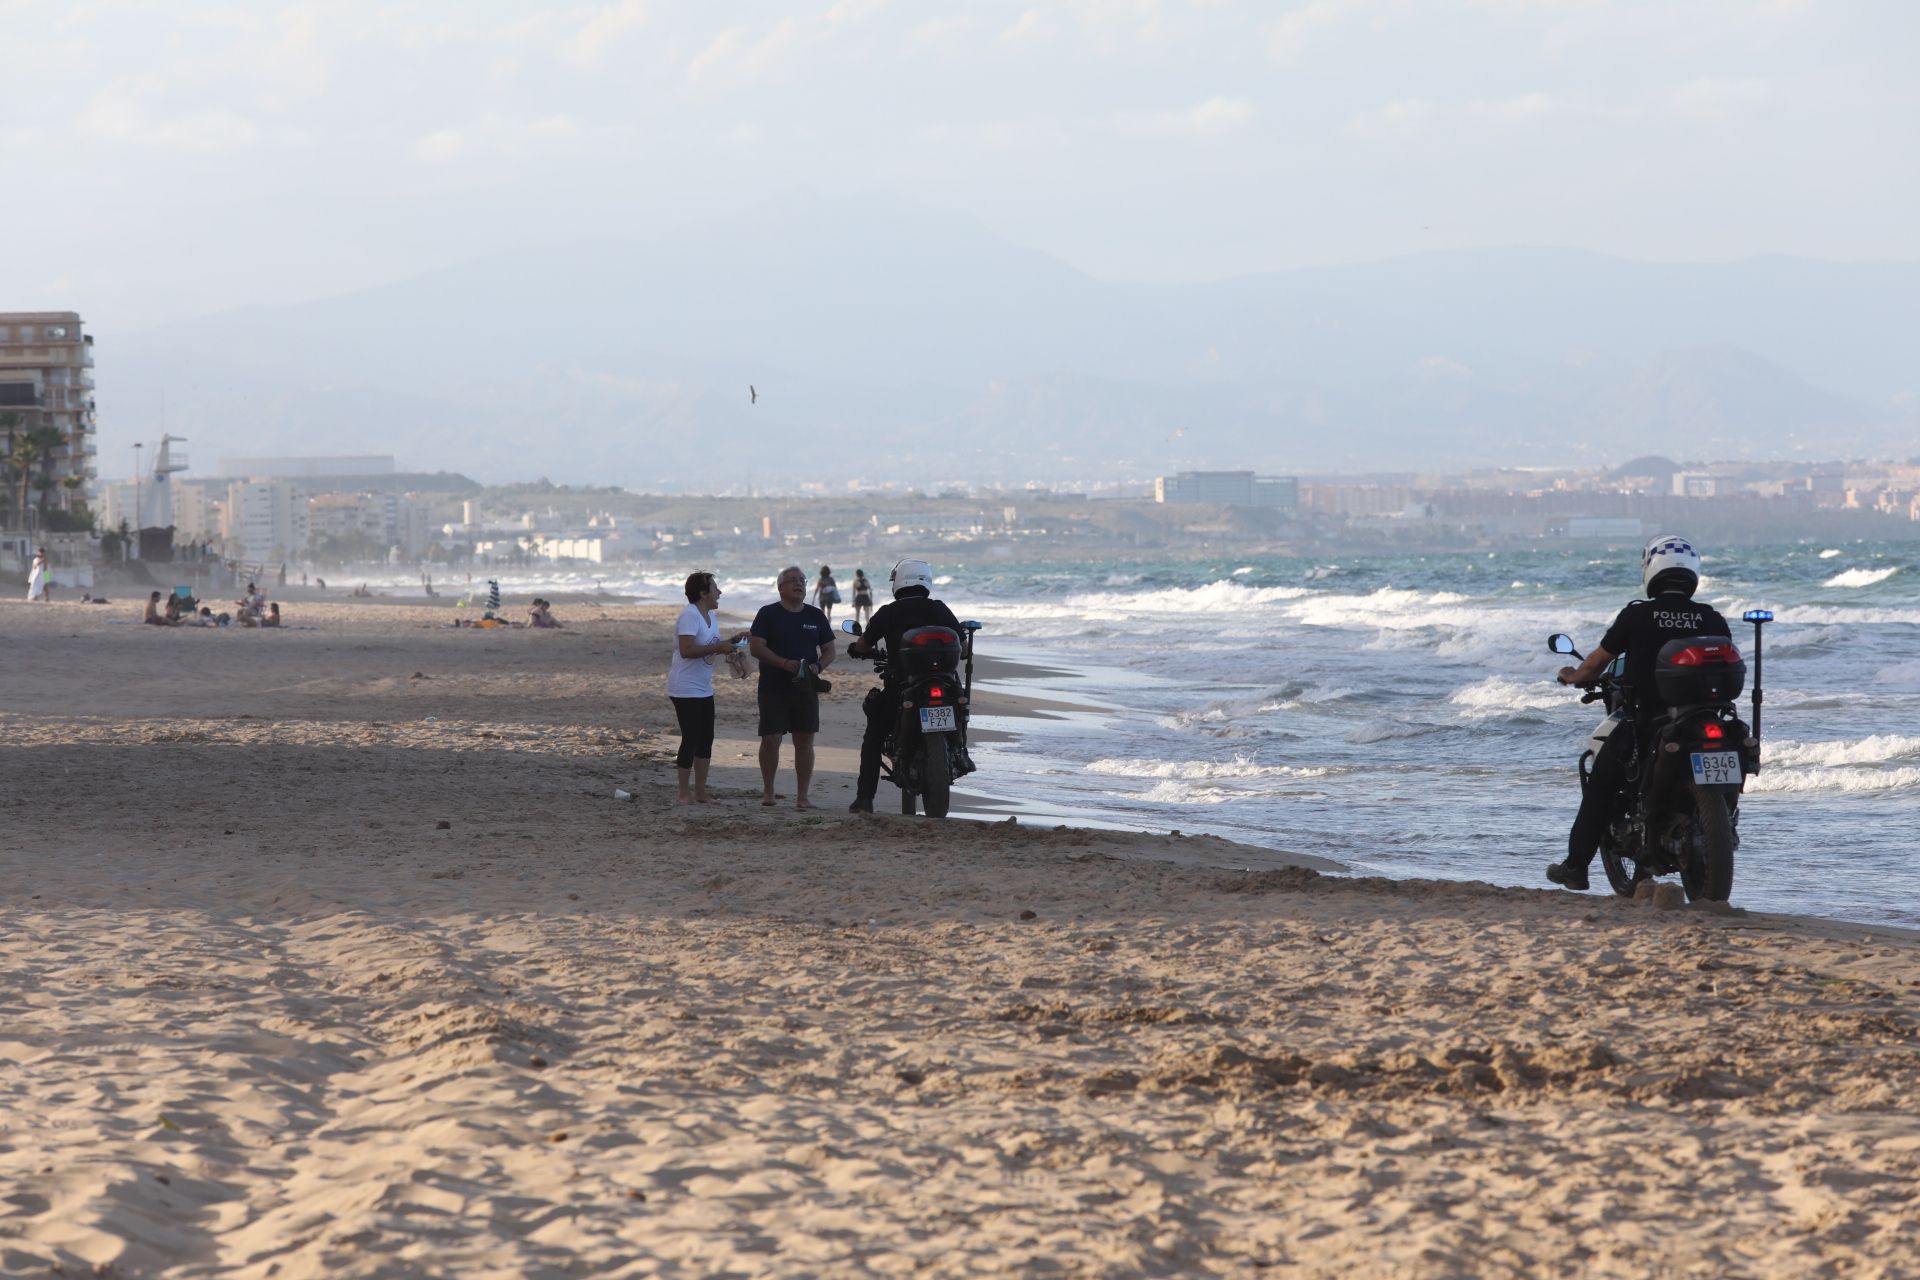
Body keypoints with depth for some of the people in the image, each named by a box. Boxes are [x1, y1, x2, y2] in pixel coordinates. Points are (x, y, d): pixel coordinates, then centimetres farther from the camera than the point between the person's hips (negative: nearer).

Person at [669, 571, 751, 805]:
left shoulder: (709, 616, 12)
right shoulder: (690, 615, -17)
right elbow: (687, 650, -26)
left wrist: (731, 641, 5)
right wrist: (718, 648, -24)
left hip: (703, 689, 10)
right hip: (685, 688, -10)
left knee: (705, 739, 11)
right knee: (691, 739, -7)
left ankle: (700, 792, 17)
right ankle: (684, 793, 0)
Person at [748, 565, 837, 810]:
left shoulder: (816, 616, 11)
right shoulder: (768, 614, 0)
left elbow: (829, 650, 13)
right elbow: (756, 647, -8)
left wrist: (818, 666, -10)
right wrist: (784, 663, -20)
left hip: (806, 688, 3)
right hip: (774, 688, -3)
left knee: (805, 741, 1)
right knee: (771, 739, -5)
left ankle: (802, 796, 5)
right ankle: (768, 791, 9)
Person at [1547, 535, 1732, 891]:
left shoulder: (1637, 615, -5)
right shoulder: (1712, 619, 1)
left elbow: (1597, 661, 4)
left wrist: (1574, 676, 26)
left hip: (1646, 721, -2)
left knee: (1601, 785, 16)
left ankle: (1576, 865, 16)